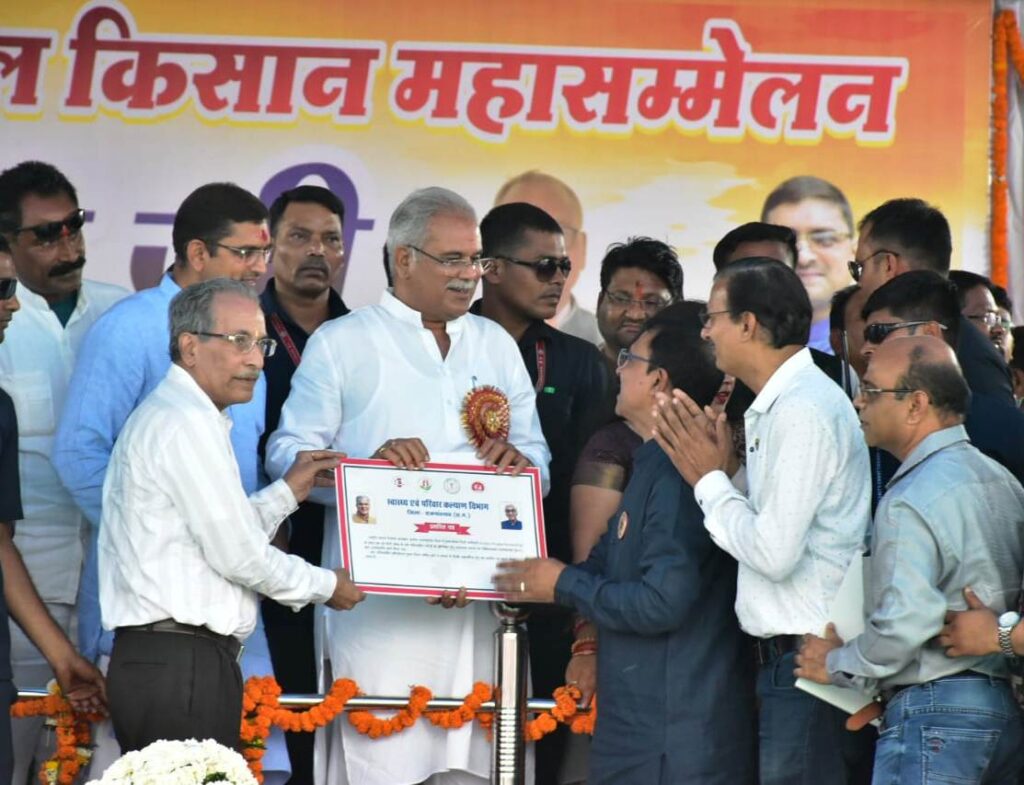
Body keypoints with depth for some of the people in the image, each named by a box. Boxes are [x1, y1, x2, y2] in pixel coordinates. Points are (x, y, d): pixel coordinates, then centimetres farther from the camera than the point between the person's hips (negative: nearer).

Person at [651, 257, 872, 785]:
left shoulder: (804, 410, -16)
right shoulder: (780, 404, 15)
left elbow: (774, 552, -21)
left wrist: (710, 480, -9)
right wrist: (722, 471, 3)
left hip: (808, 661, -10)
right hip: (789, 656, 10)